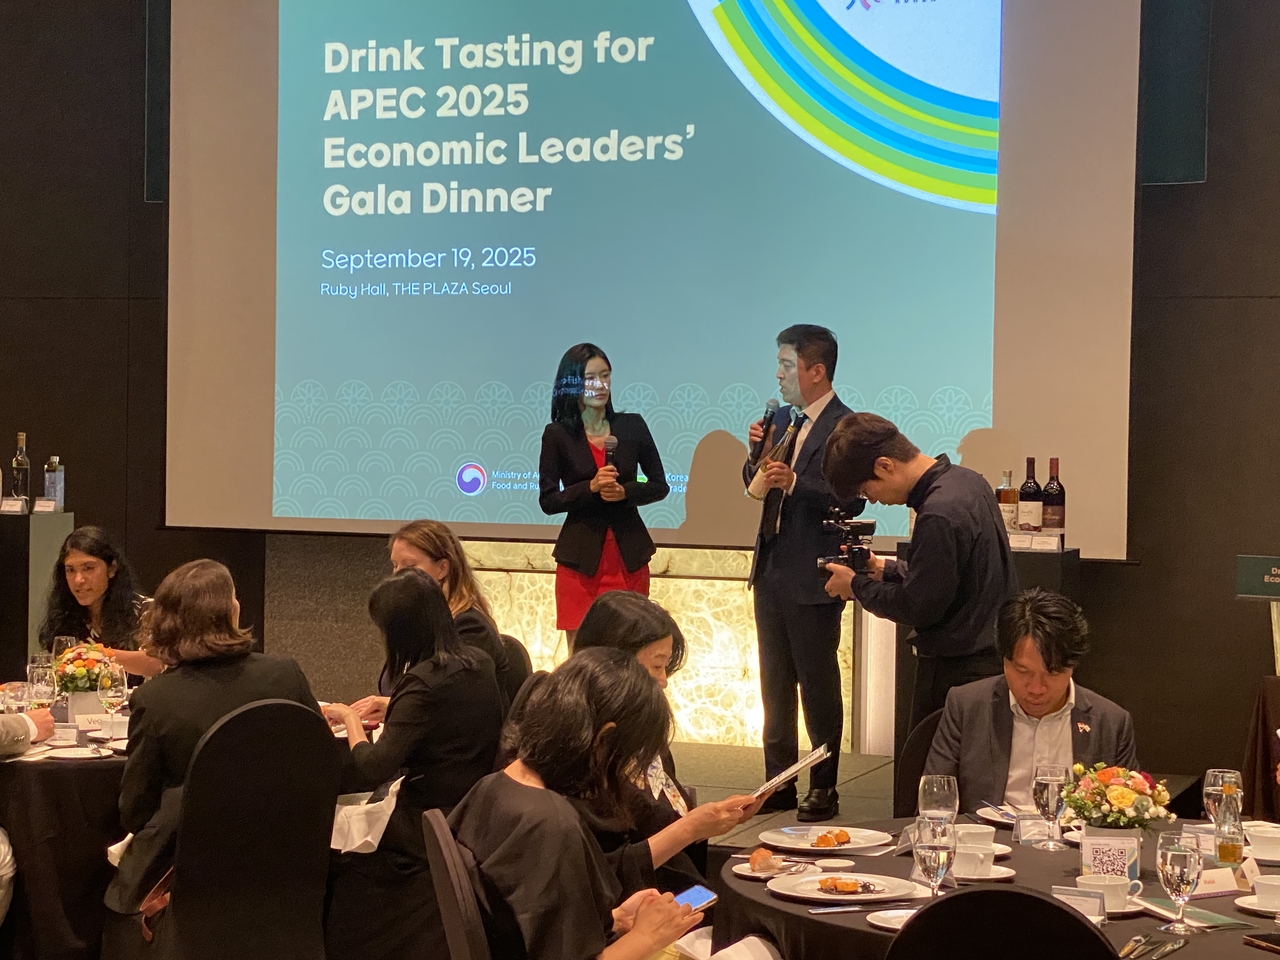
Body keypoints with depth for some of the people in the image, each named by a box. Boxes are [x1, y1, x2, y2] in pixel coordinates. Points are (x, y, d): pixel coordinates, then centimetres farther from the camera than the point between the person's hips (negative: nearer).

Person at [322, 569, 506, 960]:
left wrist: (351, 720, -9)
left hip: (428, 837, -9)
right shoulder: (479, 665, 2)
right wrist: (393, 707, 28)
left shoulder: (424, 683, -23)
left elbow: (370, 772, -25)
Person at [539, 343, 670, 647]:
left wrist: (624, 491, -12)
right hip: (580, 557, -2)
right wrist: (591, 487, -18)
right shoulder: (557, 434, -2)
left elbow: (660, 486, 7)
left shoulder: (632, 426, 4)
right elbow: (547, 501, -3)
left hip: (629, 556, 2)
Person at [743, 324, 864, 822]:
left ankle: (824, 789, 11)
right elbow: (756, 485, 16)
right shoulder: (783, 419, 12)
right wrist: (759, 452, -3)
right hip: (772, 571, 8)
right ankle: (779, 783, 22)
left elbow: (851, 500, -21)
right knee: (775, 683, 14)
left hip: (812, 579, -8)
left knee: (819, 685, 1)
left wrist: (794, 482, -26)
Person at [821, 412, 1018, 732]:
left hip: (958, 670, -10)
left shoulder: (938, 516, -23)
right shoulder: (967, 481, 7)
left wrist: (857, 585, -4)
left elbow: (916, 607, -18)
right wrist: (885, 569, 12)